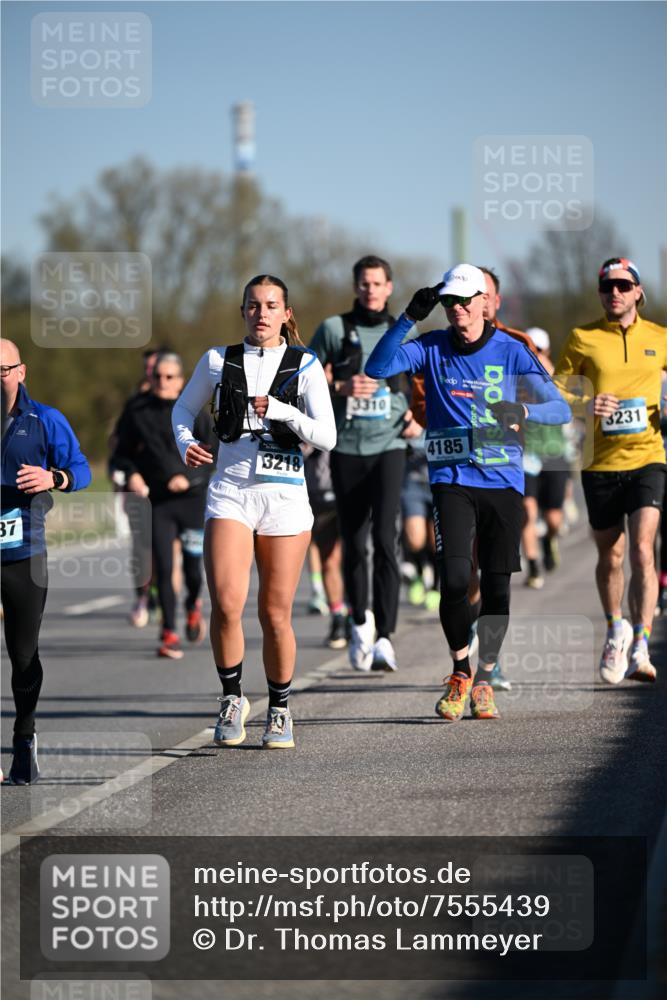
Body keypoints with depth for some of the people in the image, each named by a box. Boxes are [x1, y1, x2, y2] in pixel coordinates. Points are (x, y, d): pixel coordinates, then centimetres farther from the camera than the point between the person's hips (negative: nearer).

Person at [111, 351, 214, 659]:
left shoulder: (194, 412, -1)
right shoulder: (138, 414, 2)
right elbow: (121, 454, 11)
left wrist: (190, 477, -14)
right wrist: (131, 473, -8)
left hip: (192, 498, 0)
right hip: (157, 503, 0)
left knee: (193, 566, 5)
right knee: (163, 568, -7)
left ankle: (193, 605, 40)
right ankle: (169, 635, 2)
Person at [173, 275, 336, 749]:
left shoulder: (305, 365, 1)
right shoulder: (219, 360, 6)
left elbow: (327, 438, -5)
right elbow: (184, 408, 21)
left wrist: (283, 411, -19)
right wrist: (186, 443, 1)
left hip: (284, 494, 0)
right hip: (230, 492, 1)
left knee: (275, 613, 3)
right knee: (226, 604, -16)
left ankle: (280, 710, 21)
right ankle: (232, 698, 5)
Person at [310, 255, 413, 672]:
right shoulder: (334, 329, 4)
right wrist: (341, 388, -11)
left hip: (389, 446, -1)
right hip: (347, 448, 1)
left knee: (386, 539, -15)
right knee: (354, 543, 7)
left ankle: (384, 636, -17)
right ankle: (360, 621, 29)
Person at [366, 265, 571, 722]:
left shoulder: (511, 351, 0)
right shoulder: (432, 348, 4)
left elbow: (560, 408, -4)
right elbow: (377, 367, -8)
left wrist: (522, 411, -25)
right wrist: (409, 317, -15)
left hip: (503, 480, 0)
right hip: (452, 480, 0)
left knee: (497, 584, 4)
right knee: (455, 578, -13)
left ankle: (484, 679, 18)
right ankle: (460, 672, 7)